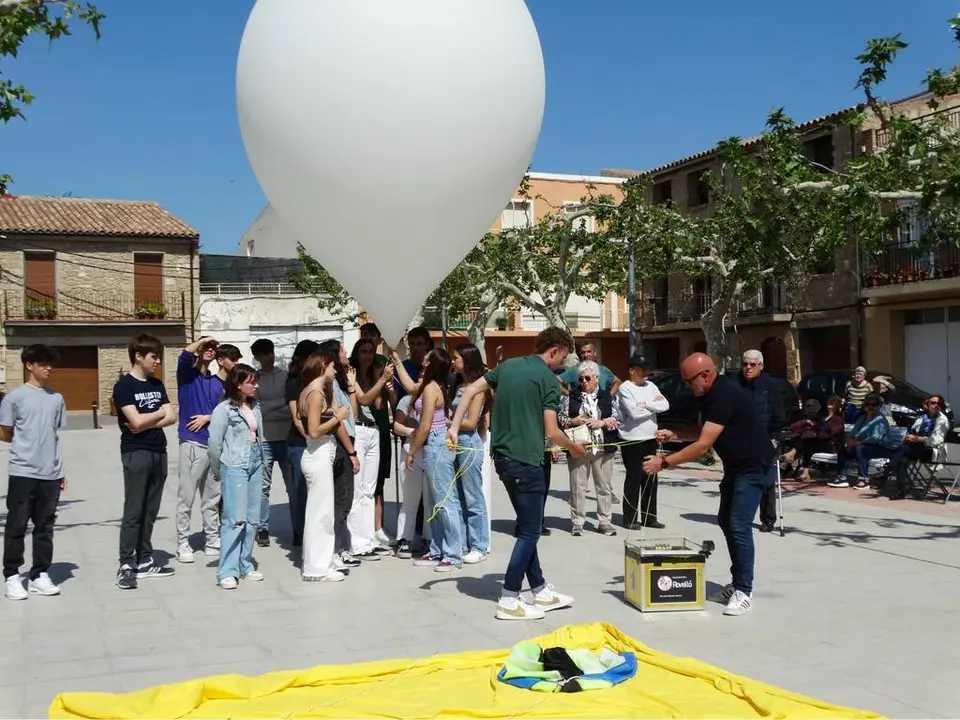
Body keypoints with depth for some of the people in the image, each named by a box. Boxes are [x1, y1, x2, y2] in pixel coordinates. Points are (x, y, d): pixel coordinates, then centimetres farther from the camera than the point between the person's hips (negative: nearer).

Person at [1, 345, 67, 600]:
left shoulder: (56, 398, 10)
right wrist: (26, 443, 7)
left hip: (51, 474, 4)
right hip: (22, 472, -4)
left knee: (45, 527, 9)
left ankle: (40, 575, 17)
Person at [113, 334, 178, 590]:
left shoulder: (157, 384, 13)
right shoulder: (124, 386, -7)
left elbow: (171, 417, 6)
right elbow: (137, 422, -16)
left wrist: (147, 422, -10)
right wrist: (159, 413, 1)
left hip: (159, 452, 6)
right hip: (136, 453, -6)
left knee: (150, 511, 9)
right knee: (133, 512, -7)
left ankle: (144, 561, 14)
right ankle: (126, 566, -5)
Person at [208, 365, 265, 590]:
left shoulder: (255, 407, 8)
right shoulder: (224, 409, -10)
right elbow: (214, 443, -7)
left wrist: (259, 460, 7)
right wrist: (219, 471, 3)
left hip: (255, 466, 6)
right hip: (234, 467, -6)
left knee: (252, 519, 8)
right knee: (234, 520, -8)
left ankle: (245, 565, 18)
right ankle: (227, 571, -4)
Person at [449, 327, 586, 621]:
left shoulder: (507, 366, 10)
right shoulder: (548, 379, -10)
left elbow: (471, 390, 10)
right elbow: (551, 432, -12)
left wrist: (454, 426, 10)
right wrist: (574, 447, 7)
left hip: (503, 457, 8)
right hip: (526, 460, -8)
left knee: (528, 526, 16)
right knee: (530, 530, 0)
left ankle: (541, 592, 23)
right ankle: (508, 600, 1)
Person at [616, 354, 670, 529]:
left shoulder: (650, 386, 11)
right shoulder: (625, 389, -9)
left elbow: (665, 405, -1)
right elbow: (634, 412, -20)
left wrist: (646, 404, -14)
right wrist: (654, 406, -6)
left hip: (651, 438, 7)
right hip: (632, 440, -7)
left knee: (651, 480, 10)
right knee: (633, 479, -1)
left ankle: (649, 517, 19)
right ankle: (630, 519, 7)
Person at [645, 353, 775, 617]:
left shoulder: (724, 396, -26)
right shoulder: (711, 394, 5)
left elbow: (703, 445, -29)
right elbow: (703, 431, 18)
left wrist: (664, 462, -25)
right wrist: (674, 434, 1)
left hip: (753, 465, -11)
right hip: (736, 465, 11)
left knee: (739, 526, -14)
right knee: (726, 521, 12)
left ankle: (744, 592, -6)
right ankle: (737, 583, 20)